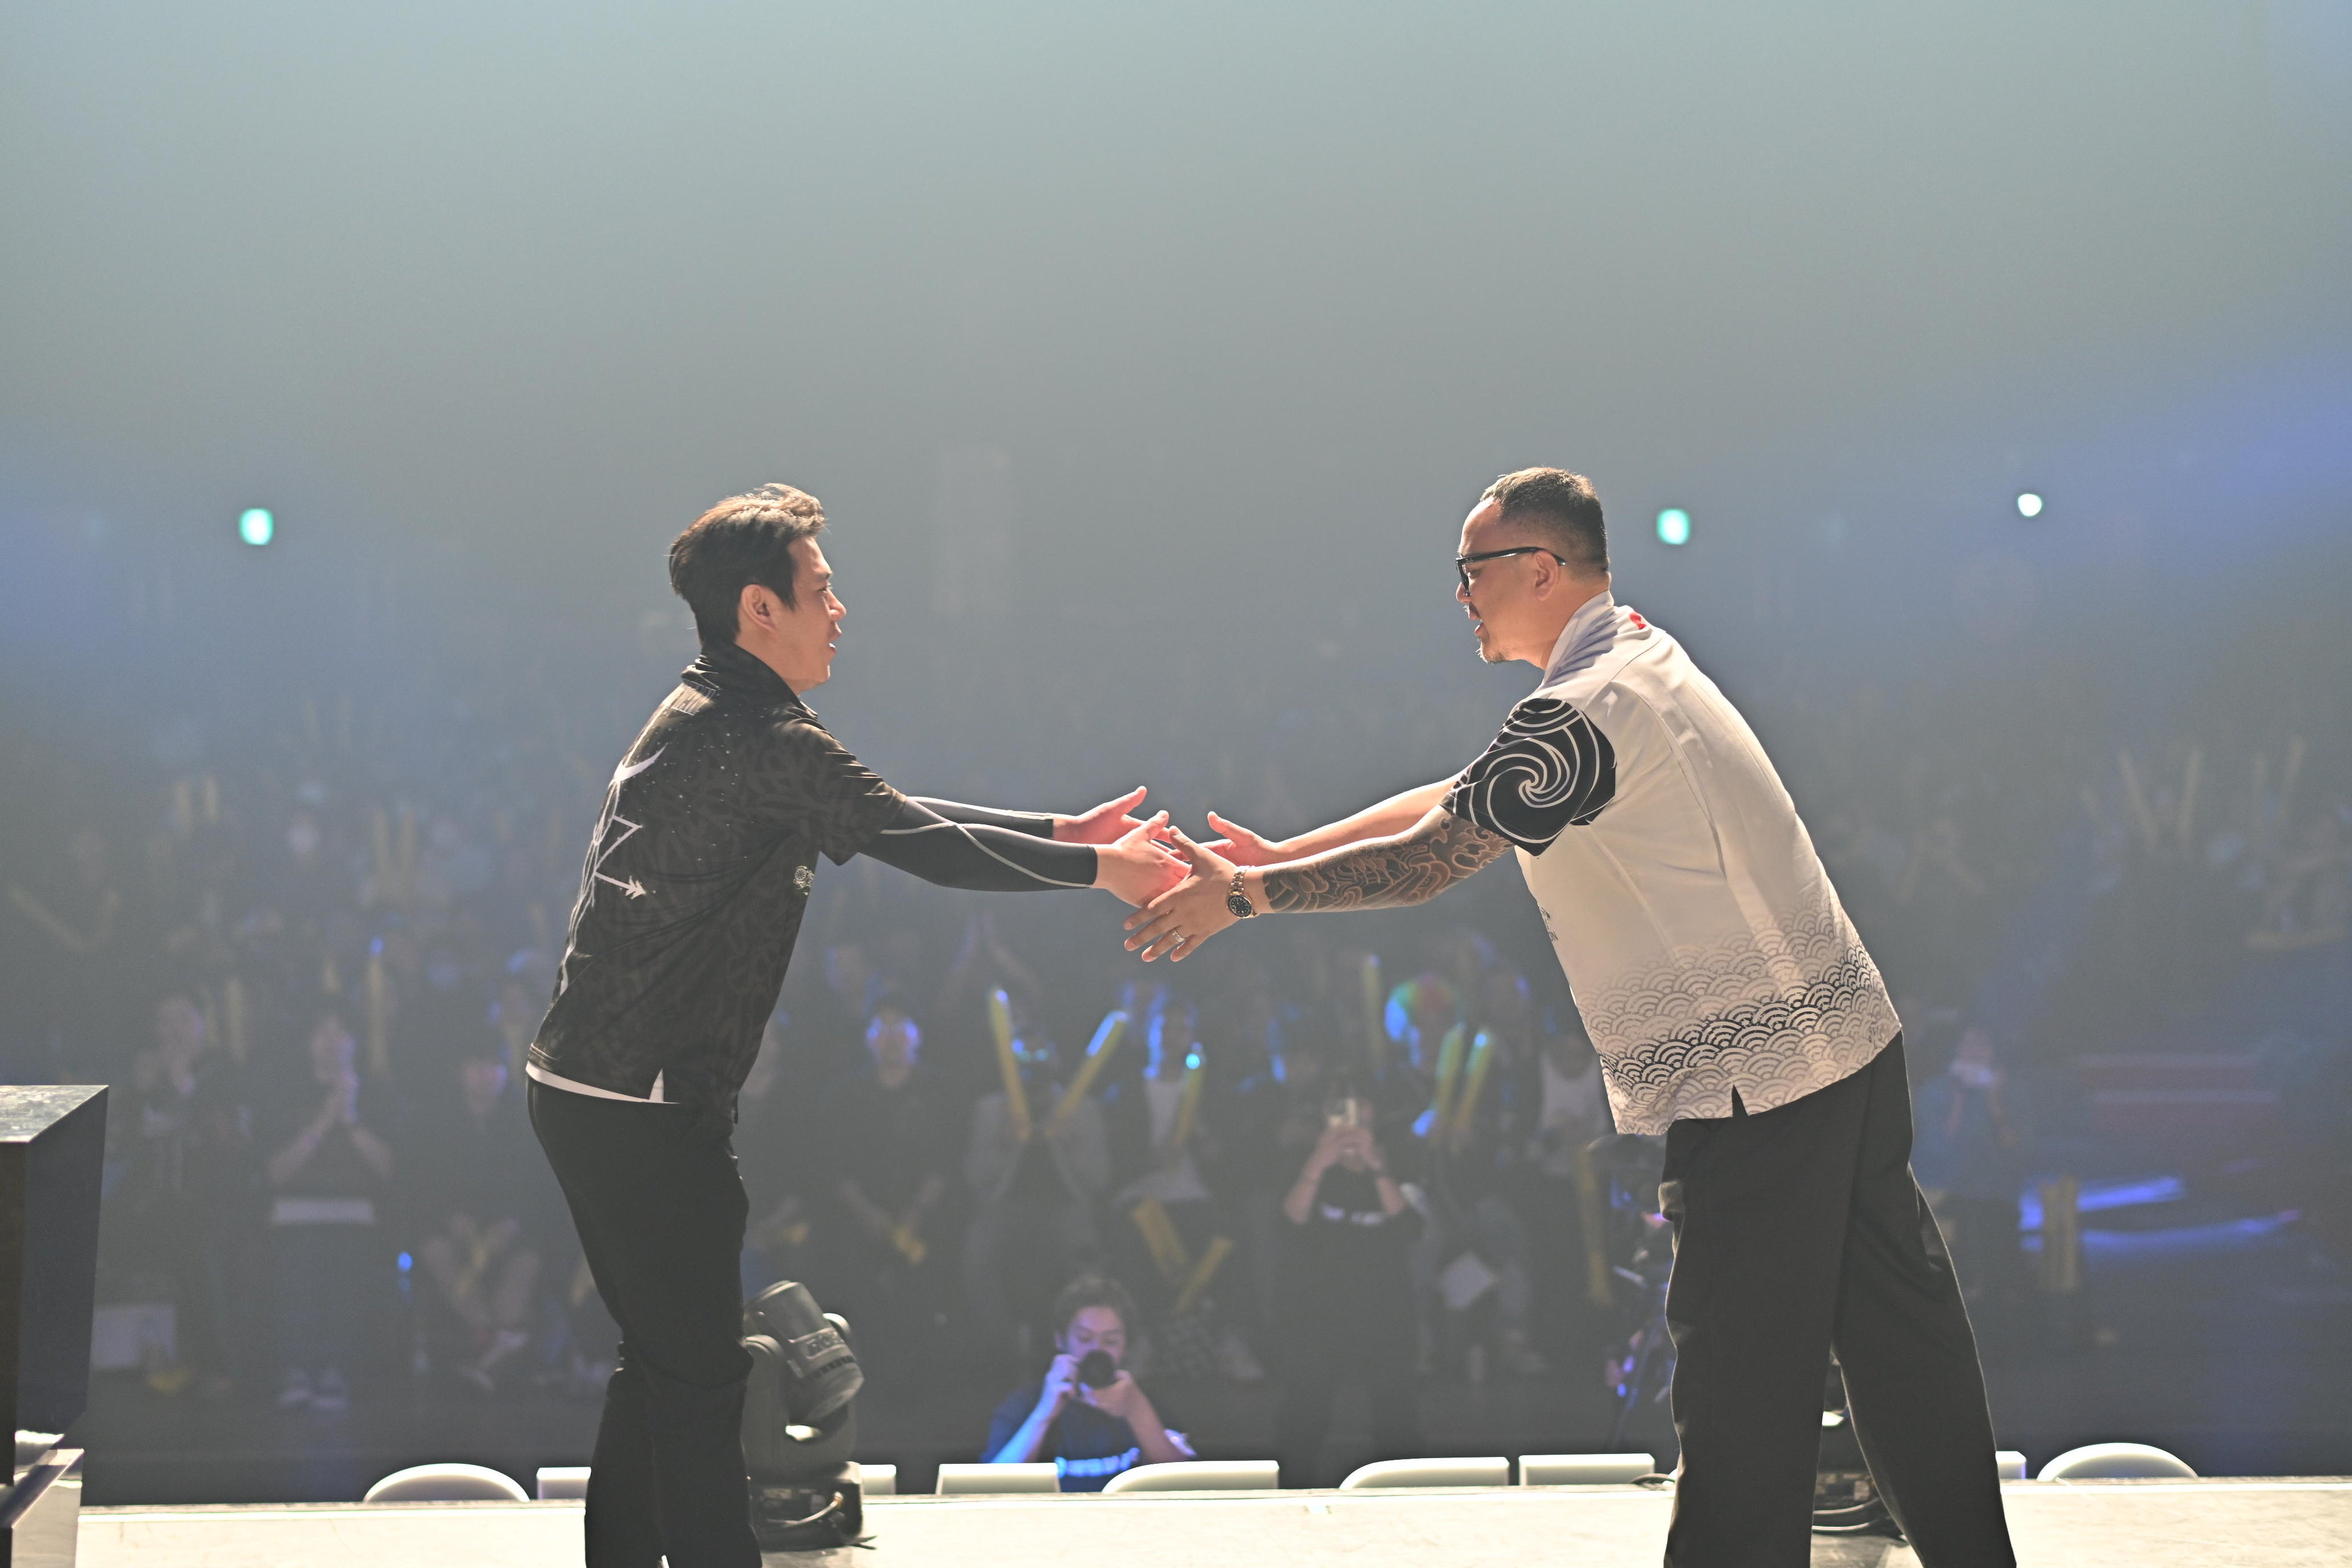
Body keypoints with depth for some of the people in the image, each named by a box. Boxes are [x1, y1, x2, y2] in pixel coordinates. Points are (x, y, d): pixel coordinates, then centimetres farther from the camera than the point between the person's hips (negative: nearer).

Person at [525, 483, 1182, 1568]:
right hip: (650, 1105, -10)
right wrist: (1095, 869, -5)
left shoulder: (706, 720, 16)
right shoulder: (761, 740, -16)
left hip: (585, 1087, 10)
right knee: (699, 1370, -6)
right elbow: (920, 845, -15)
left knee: (661, 1356, 17)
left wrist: (1058, 831, 19)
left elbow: (894, 816, 20)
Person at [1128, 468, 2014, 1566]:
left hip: (1754, 1090, -10)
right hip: (1851, 1039, 10)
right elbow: (1455, 803, 18)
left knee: (1742, 1389, -3)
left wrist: (1244, 897, -3)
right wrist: (1279, 859, 17)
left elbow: (1425, 862, -14)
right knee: (1898, 1334, 15)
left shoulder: (1581, 716, -18)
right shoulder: (1639, 654, 14)